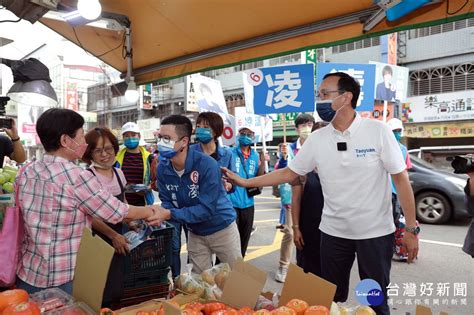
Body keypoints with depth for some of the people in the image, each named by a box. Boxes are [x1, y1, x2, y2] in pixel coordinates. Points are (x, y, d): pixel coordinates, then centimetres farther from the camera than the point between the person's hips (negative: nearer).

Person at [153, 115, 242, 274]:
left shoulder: (207, 165, -30)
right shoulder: (162, 169, -12)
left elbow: (206, 209, -31)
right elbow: (167, 203, -7)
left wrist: (170, 214, -38)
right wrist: (159, 213, -31)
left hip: (222, 228, -4)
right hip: (195, 233, 4)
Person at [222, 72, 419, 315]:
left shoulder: (378, 131, -10)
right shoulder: (316, 139, -2)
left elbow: (401, 179, -7)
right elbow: (289, 173, 3)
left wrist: (411, 229, -8)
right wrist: (245, 182, -2)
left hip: (376, 232, -2)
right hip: (333, 232, 3)